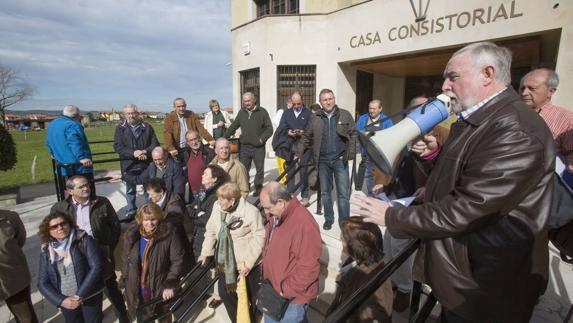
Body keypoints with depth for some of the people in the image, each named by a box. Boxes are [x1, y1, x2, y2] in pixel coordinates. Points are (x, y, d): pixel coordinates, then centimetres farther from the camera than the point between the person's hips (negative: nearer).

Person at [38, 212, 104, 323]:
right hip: (67, 301, 3)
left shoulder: (84, 240, -12)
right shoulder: (46, 252, -1)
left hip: (90, 296, -3)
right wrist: (61, 300, -11)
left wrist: (80, 295, -18)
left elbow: (96, 267, -17)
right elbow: (42, 283, 1)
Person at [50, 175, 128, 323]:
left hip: (102, 258, -1)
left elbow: (116, 226, -1)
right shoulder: (59, 208, -5)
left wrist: (109, 249, -5)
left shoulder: (102, 203, -7)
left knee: (112, 291, 15)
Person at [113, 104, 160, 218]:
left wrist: (145, 151, -18)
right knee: (130, 190, 13)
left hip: (146, 164, 0)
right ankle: (131, 212, 28)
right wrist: (133, 153, -20)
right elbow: (117, 146, -6)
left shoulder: (147, 127, 3)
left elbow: (155, 143, 0)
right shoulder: (120, 128, 2)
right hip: (128, 165, 0)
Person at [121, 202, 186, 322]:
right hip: (138, 290, 3)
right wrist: (125, 283, 5)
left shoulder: (169, 235, -19)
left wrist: (170, 285, -19)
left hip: (161, 289, -2)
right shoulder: (131, 236, -6)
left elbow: (178, 260, -16)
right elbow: (125, 261, 5)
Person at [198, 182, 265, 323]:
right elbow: (211, 231, 5)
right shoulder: (217, 207, -10)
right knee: (224, 292, 21)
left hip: (247, 263, -5)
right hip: (225, 261, 5)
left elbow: (259, 237, -19)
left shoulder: (251, 212, -25)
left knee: (251, 296, 16)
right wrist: (205, 252, 8)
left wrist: (248, 262, -18)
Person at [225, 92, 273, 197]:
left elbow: (269, 128, -5)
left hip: (258, 147, -3)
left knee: (260, 168, 10)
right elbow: (233, 126, 15)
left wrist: (262, 139, -17)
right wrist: (224, 137, 11)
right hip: (244, 146, 3)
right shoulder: (241, 112, 9)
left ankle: (258, 187, 26)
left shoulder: (262, 112, -3)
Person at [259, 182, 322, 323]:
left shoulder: (305, 225, -30)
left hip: (293, 297, -8)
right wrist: (266, 277, 10)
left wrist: (287, 290, -19)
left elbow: (309, 267, -28)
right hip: (272, 289, 8)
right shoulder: (275, 216, -2)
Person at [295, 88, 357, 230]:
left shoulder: (345, 115, 2)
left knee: (343, 193, 0)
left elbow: (353, 134, 3)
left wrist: (350, 153, -7)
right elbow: (306, 137, 11)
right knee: (325, 192, 12)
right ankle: (328, 219, 28)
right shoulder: (315, 118, 5)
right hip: (323, 161, 2)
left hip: (340, 160, -2)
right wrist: (299, 153, 4)